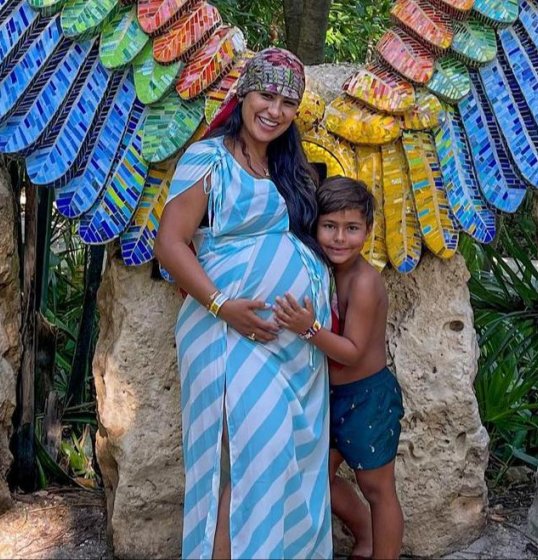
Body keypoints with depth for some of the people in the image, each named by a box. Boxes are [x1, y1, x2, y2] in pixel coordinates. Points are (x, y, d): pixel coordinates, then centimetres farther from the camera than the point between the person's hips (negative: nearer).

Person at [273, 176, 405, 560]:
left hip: (369, 398, -8)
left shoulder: (364, 282, -24)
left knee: (377, 488, 7)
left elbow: (353, 352, -25)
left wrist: (309, 328, -36)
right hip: (335, 396, 9)